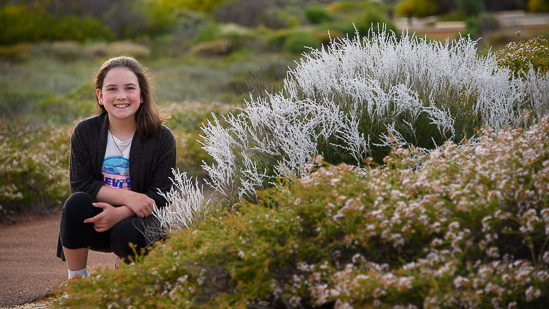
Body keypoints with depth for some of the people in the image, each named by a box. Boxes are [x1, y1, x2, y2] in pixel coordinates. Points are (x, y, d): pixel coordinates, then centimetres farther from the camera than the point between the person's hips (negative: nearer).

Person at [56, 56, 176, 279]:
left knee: (128, 233, -33)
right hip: (96, 225, 1)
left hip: (138, 220, -1)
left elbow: (160, 196, -10)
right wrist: (126, 196, -23)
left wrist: (119, 213, -28)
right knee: (77, 202, -29)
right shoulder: (85, 132, -5)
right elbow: (80, 184, -9)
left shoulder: (162, 138, -9)